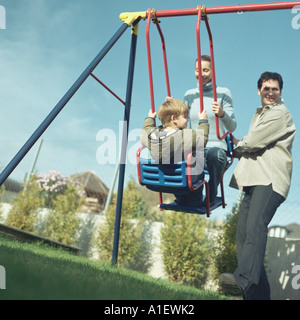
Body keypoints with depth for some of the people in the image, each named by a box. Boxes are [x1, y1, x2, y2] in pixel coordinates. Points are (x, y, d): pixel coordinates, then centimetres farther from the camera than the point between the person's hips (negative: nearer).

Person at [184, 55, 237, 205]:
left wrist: (222, 113, -20)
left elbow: (232, 127, 0)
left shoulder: (223, 93, 5)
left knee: (214, 153, -40)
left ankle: (211, 196, -14)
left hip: (216, 147, -2)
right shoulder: (190, 94, 15)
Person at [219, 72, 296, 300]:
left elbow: (252, 143, -8)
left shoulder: (280, 114, 0)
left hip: (271, 180, -9)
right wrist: (239, 149, 13)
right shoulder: (260, 114, 30)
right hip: (255, 179, 9)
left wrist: (236, 143, 12)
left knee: (255, 226, -28)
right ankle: (258, 293, 4)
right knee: (244, 232, 0)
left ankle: (244, 280, -43)